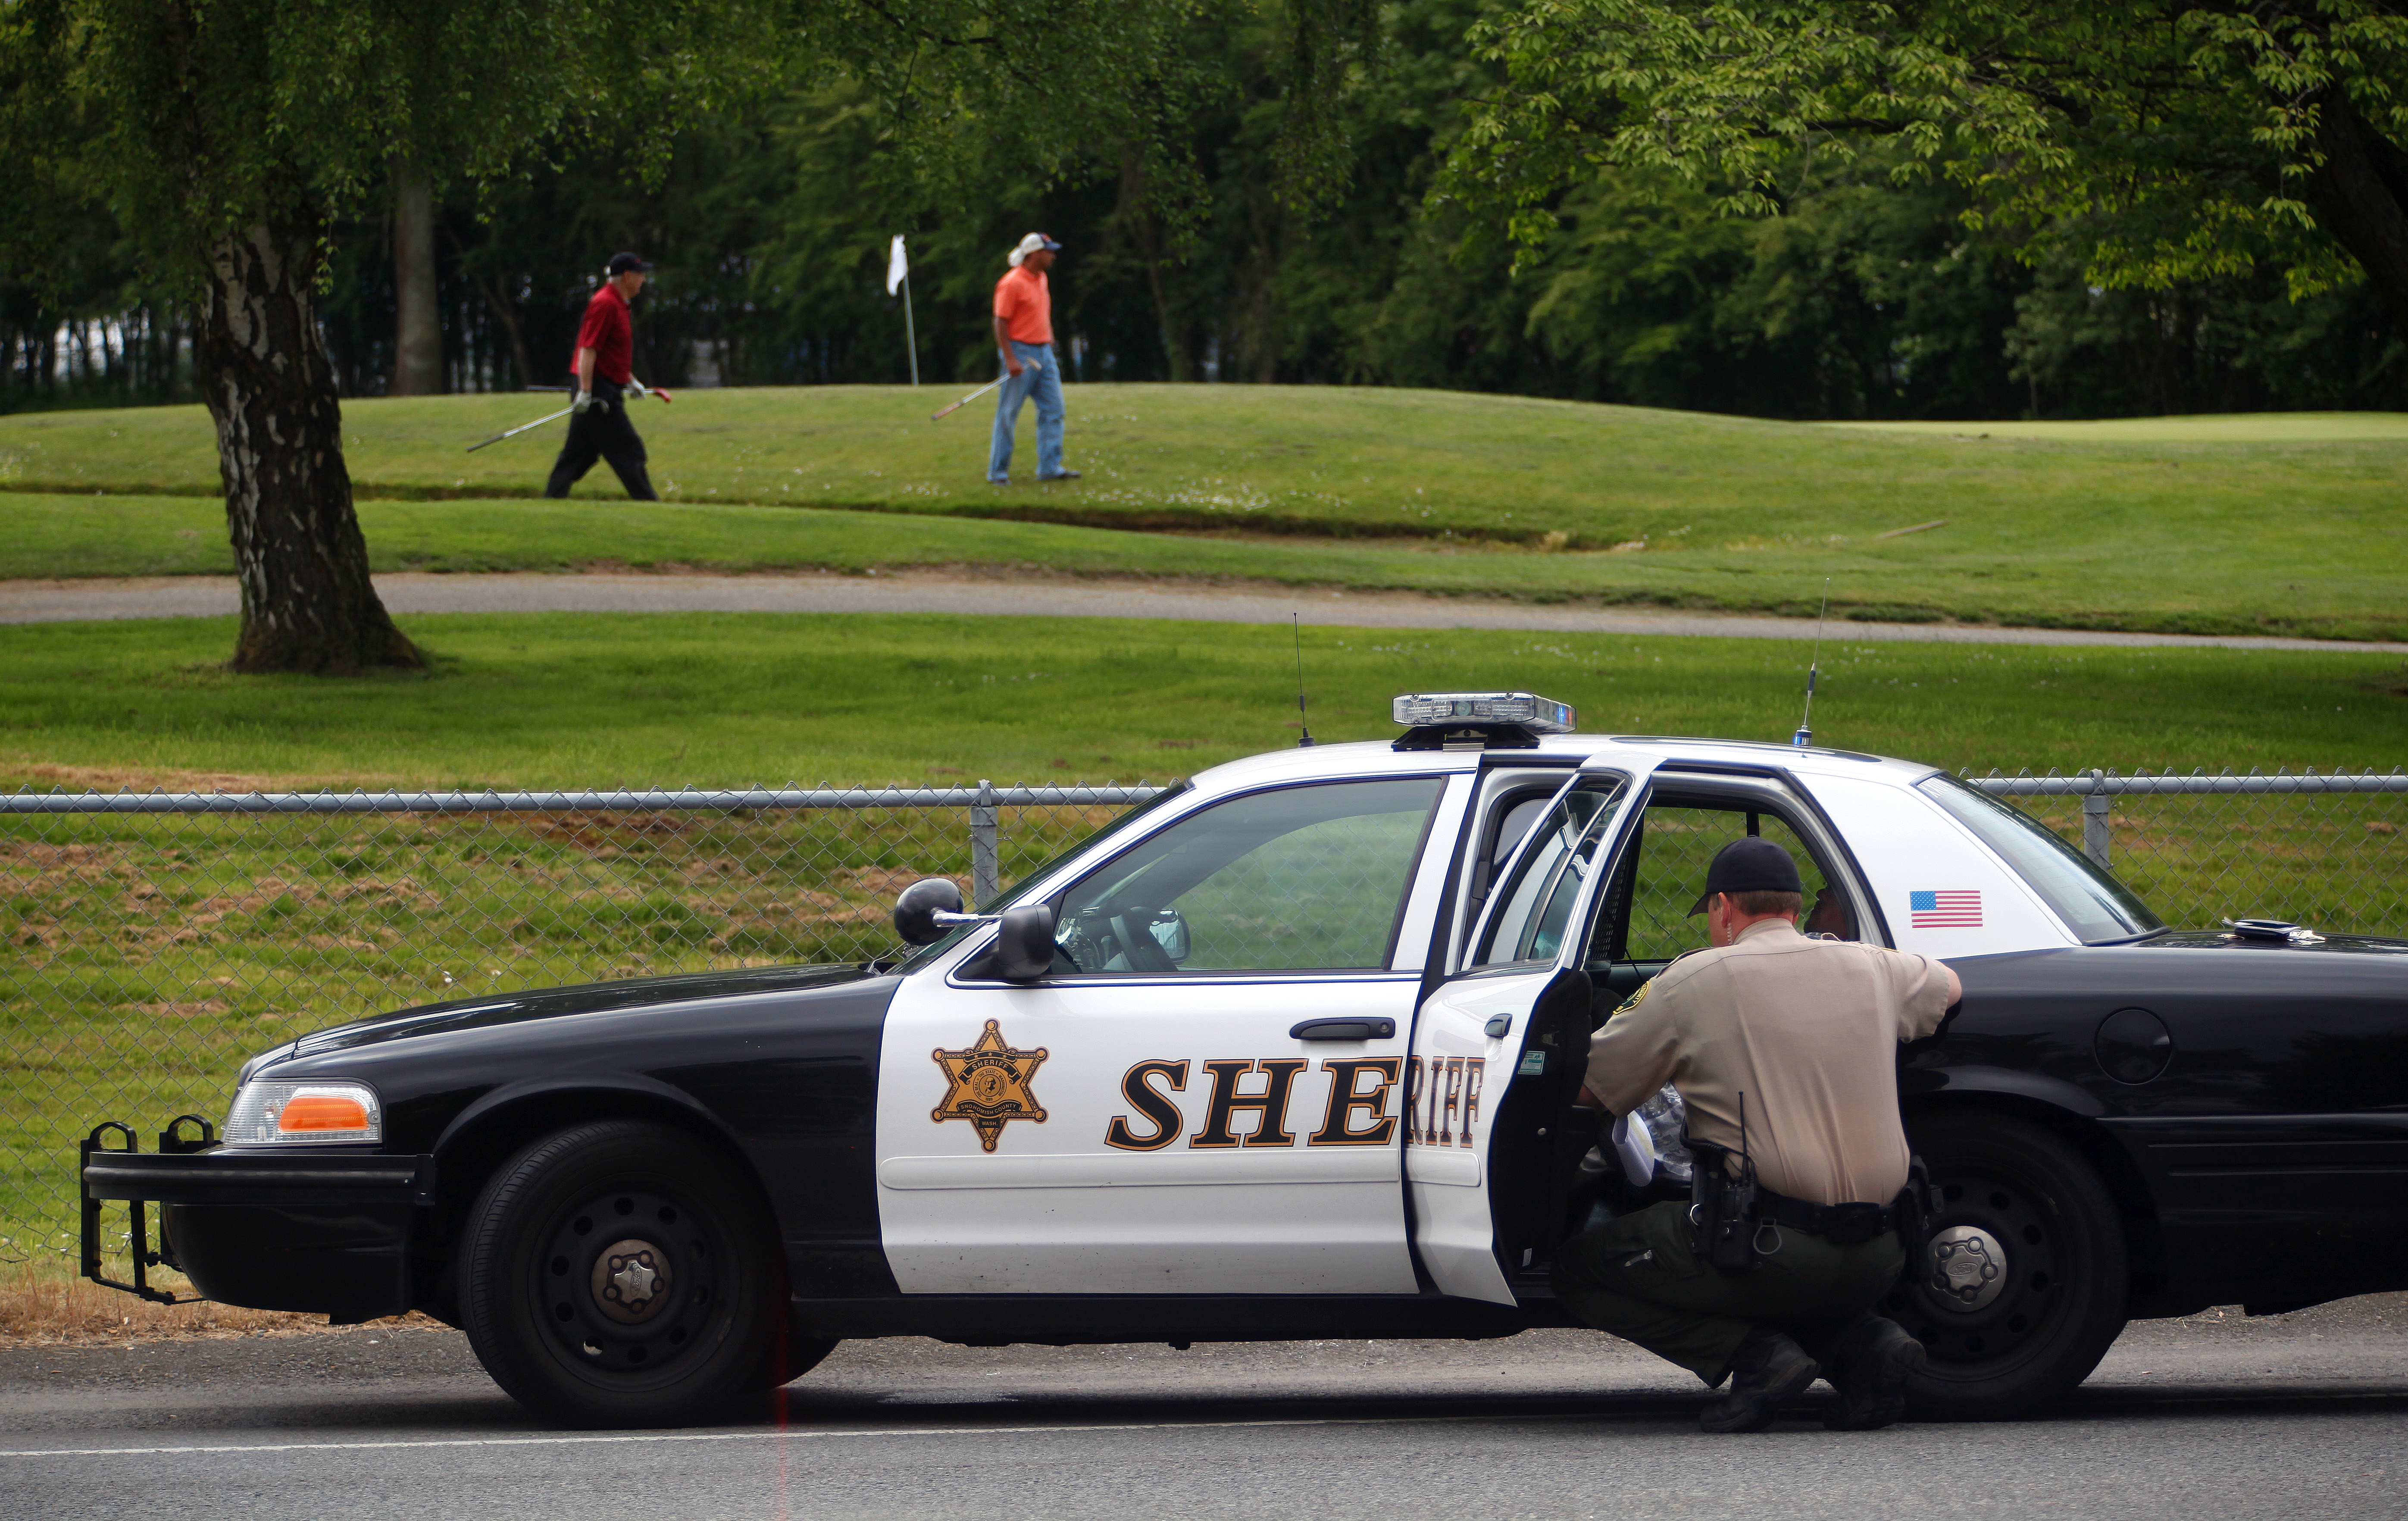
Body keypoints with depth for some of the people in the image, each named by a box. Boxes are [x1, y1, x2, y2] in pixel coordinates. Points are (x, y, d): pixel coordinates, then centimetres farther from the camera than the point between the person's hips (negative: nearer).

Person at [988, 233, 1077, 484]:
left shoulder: (1041, 280, 13)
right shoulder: (1011, 284, -14)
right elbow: (1000, 323, -16)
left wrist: (1051, 343, 20)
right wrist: (1010, 359, -21)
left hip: (1043, 353, 8)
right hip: (1020, 354, -8)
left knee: (1053, 411, 4)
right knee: (1008, 414, -2)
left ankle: (1050, 468, 7)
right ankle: (998, 471, 4)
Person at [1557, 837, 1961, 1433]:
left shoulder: (1695, 982, -3)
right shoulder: (1872, 969, 10)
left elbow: (1590, 1089, 6)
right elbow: (1948, 988, 35)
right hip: (1877, 1261, 6)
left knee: (1579, 1269, 9)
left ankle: (1755, 1355, -6)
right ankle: (1863, 1345, 6)